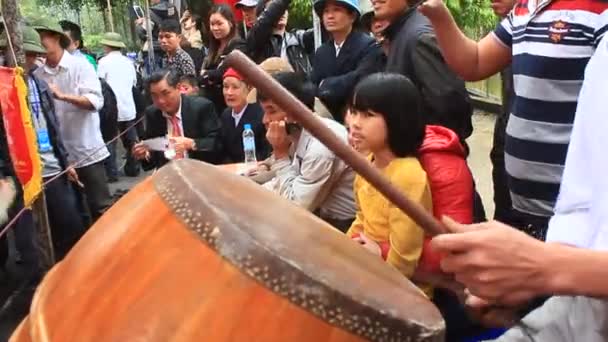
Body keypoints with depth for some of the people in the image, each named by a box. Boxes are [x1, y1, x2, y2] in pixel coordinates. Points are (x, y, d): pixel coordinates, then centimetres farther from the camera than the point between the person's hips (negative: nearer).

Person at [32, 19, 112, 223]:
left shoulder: (80, 66, -4)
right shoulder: (37, 75, 5)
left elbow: (95, 101, -16)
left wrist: (63, 96, -27)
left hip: (86, 149, -4)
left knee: (101, 207, 2)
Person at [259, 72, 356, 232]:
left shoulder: (321, 147, -28)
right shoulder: (298, 132, -1)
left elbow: (294, 206, -21)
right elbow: (285, 182, 11)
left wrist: (281, 154, -20)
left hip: (339, 225, -7)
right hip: (318, 213, 7)